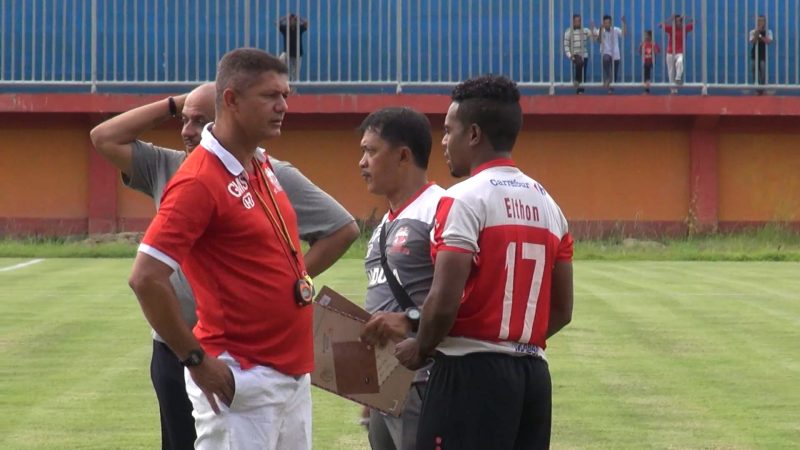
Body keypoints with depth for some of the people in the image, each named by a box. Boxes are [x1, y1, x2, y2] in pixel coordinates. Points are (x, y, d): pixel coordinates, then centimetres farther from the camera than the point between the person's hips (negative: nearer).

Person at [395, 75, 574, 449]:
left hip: (472, 374, -8)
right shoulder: (546, 204, 13)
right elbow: (561, 310, 14)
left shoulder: (465, 200, -10)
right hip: (532, 373, 8)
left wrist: (420, 348, -1)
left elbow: (445, 302, -17)